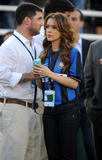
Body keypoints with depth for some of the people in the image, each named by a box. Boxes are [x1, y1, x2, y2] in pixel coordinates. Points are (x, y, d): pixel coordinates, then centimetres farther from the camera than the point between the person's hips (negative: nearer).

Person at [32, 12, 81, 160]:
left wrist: (50, 74, -18)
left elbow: (75, 83, -12)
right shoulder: (45, 55, 12)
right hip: (49, 109, 5)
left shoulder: (72, 53, -5)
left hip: (67, 109, -5)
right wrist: (37, 76, -6)